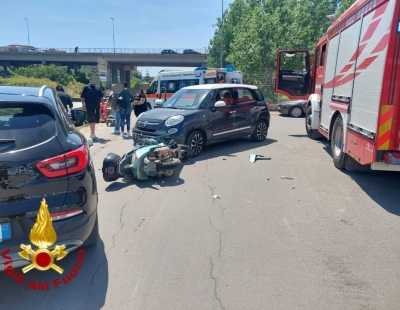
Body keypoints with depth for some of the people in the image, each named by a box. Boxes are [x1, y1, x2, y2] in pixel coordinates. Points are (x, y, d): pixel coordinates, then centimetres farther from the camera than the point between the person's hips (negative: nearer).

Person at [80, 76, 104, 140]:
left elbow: (101, 97, 19)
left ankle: (92, 133, 24)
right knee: (91, 120, -9)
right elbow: (82, 97, -1)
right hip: (89, 107, -5)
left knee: (95, 120, 10)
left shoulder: (98, 88, 14)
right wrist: (83, 105, -8)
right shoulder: (86, 88, 1)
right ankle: (93, 134, -9)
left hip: (97, 107, 5)